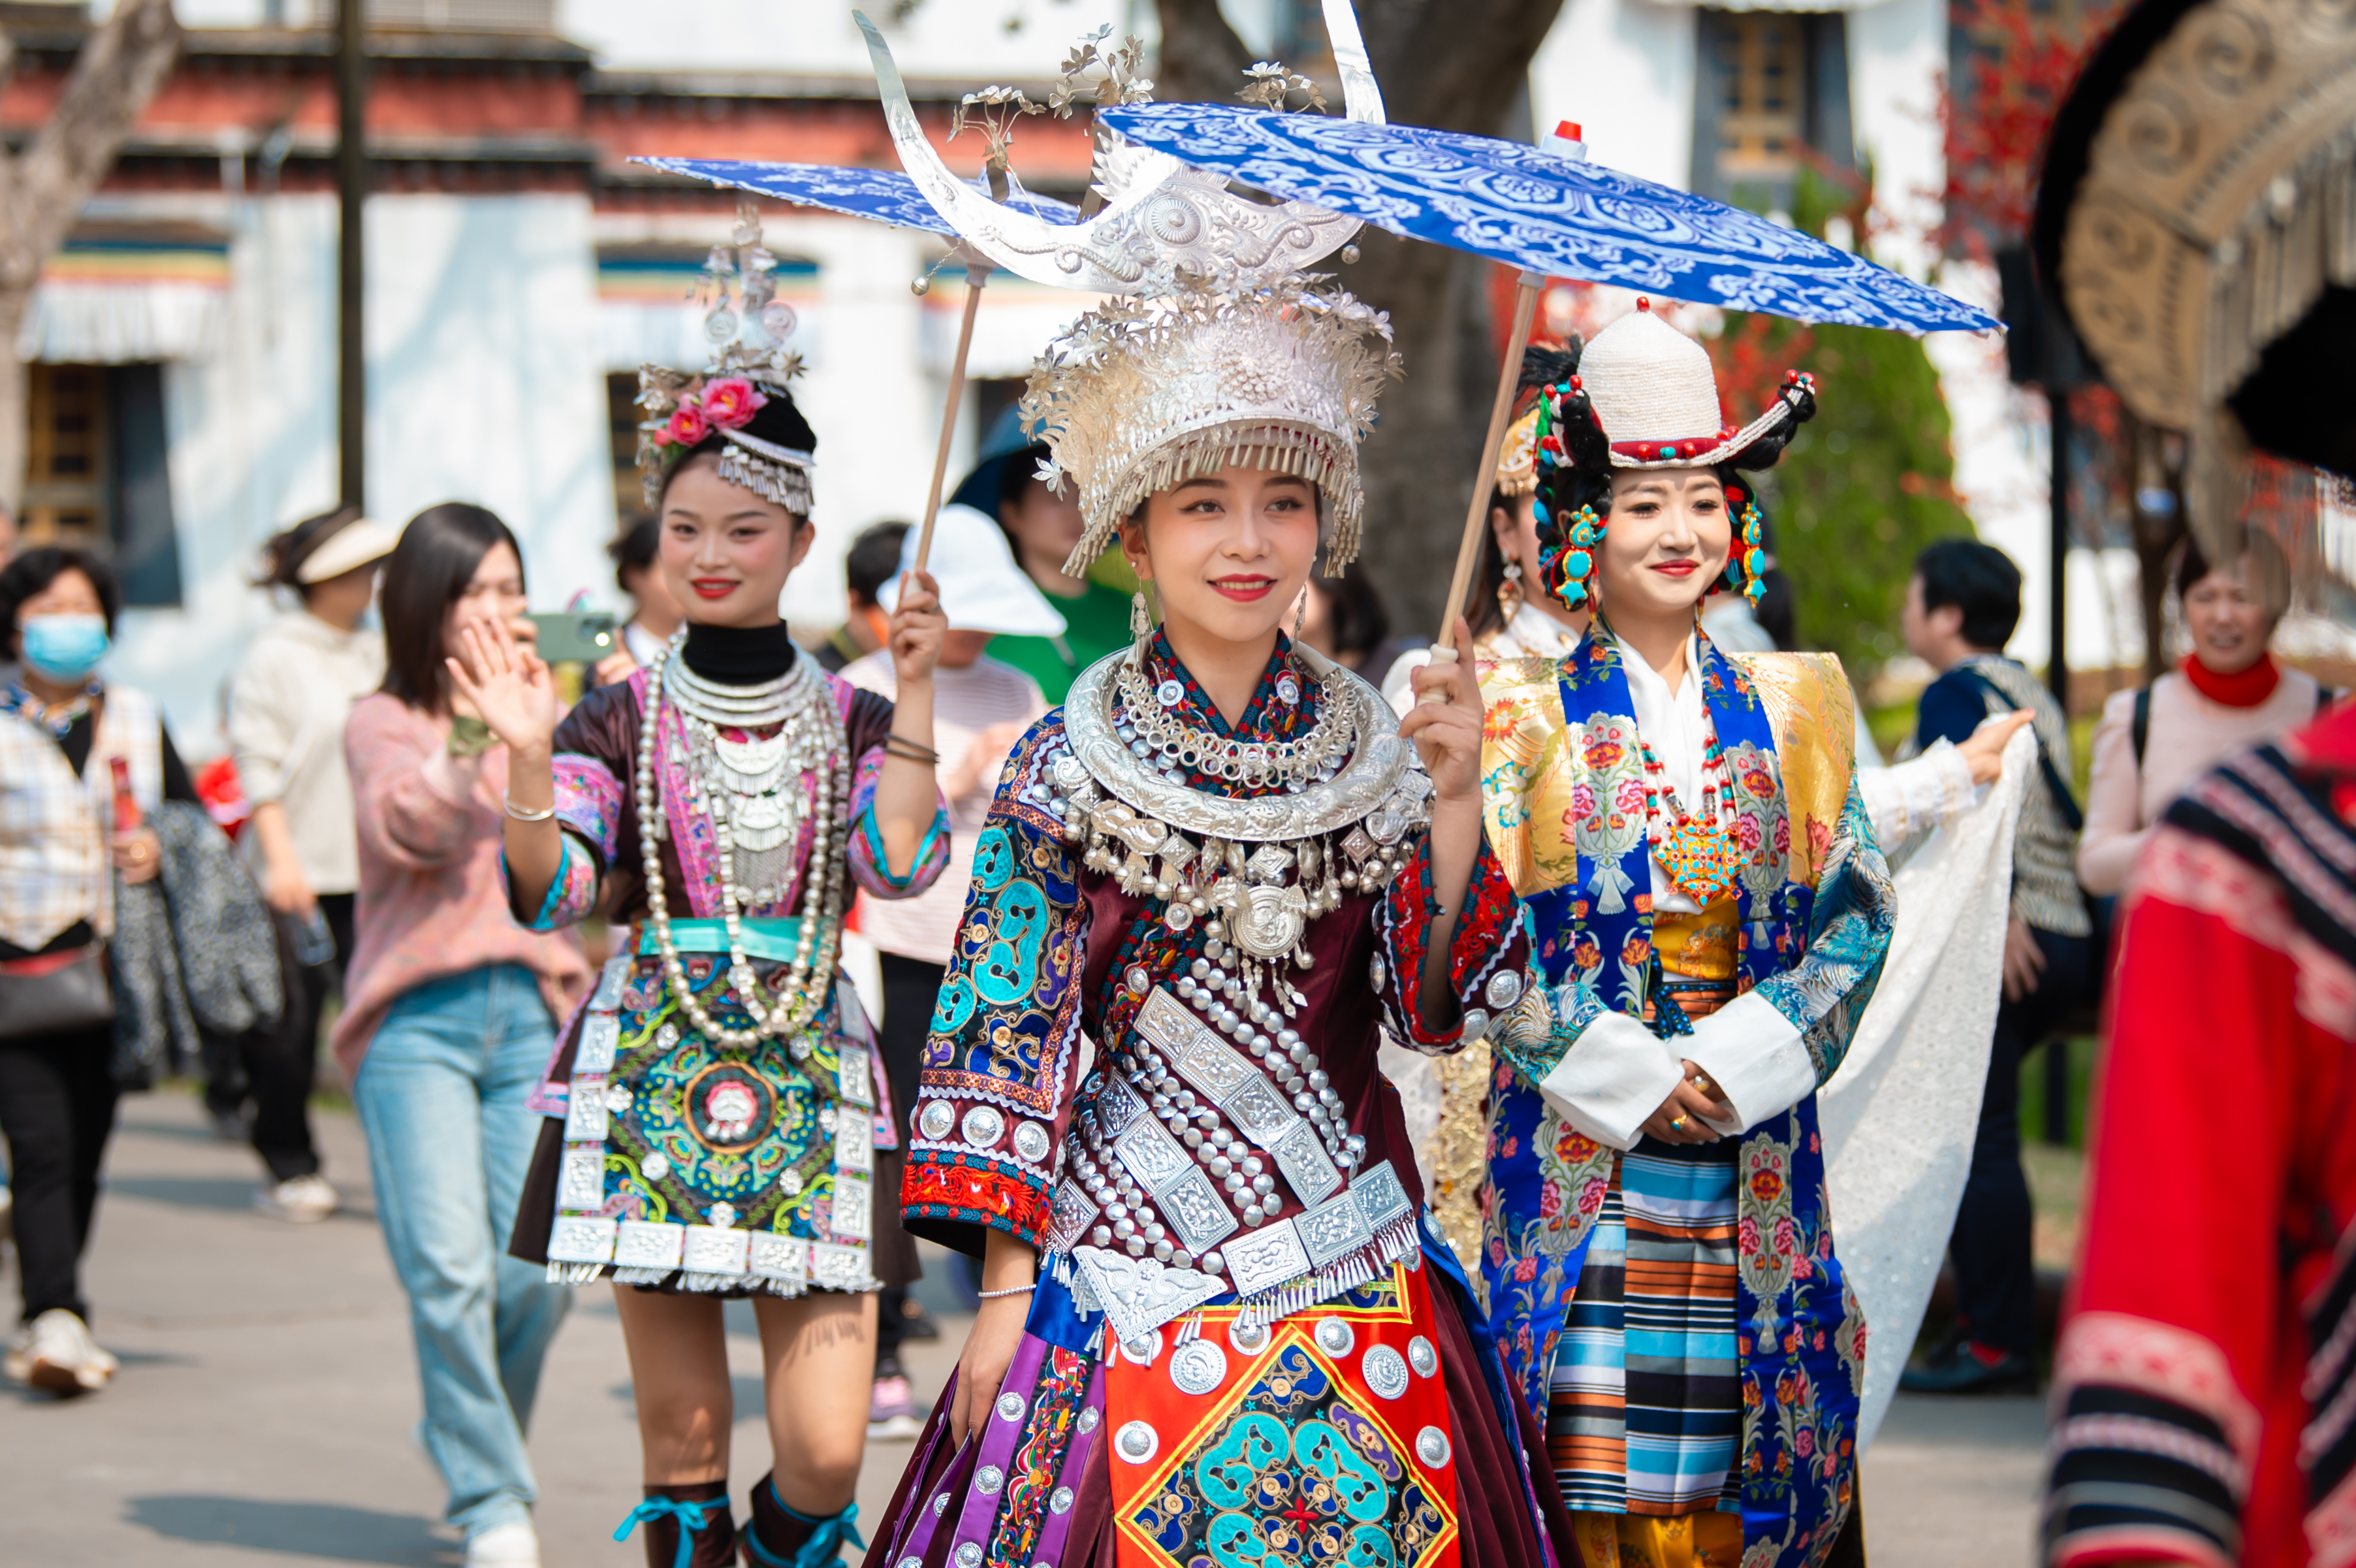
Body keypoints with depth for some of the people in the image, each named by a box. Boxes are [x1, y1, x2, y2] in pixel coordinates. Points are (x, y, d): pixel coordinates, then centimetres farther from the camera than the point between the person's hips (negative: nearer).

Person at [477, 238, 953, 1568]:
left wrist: (915, 693, -13)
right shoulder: (622, 719, 4)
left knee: (826, 1446, -7)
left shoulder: (851, 718, 6)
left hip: (810, 1081, 0)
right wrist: (529, 754, -19)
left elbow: (900, 862, -10)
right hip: (655, 1077, 0)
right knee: (682, 1434, 2)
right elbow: (553, 890, -5)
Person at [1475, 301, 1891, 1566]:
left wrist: (1738, 1062, -9)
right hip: (1576, 1152, -2)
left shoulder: (1788, 712, 10)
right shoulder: (1525, 717, 2)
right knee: (1589, 1449, -7)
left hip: (1754, 1160, 2)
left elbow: (1857, 914, 6)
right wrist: (1625, 1076, -13)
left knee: (1742, 1460, 1)